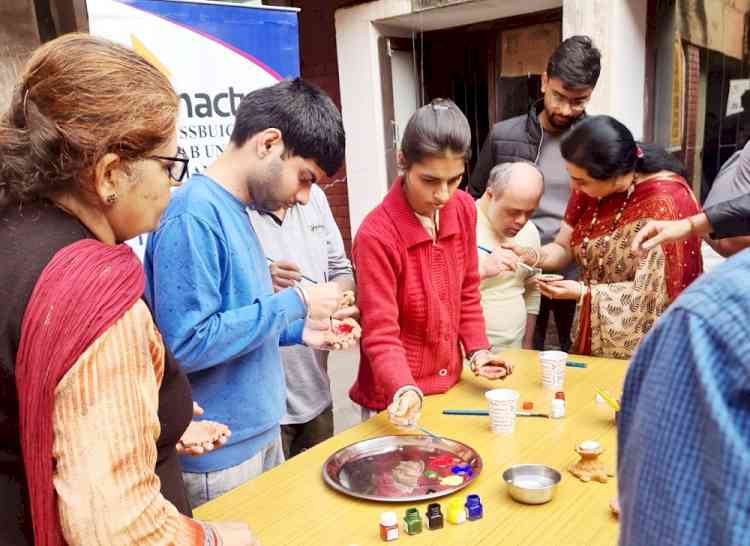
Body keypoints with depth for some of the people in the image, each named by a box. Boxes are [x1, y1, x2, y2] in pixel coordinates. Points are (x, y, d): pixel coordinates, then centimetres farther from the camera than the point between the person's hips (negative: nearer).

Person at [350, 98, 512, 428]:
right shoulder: (376, 235, -24)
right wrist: (405, 391, -37)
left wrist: (477, 350, -4)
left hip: (450, 385, 6)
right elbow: (381, 334, -22)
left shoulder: (464, 209, -6)